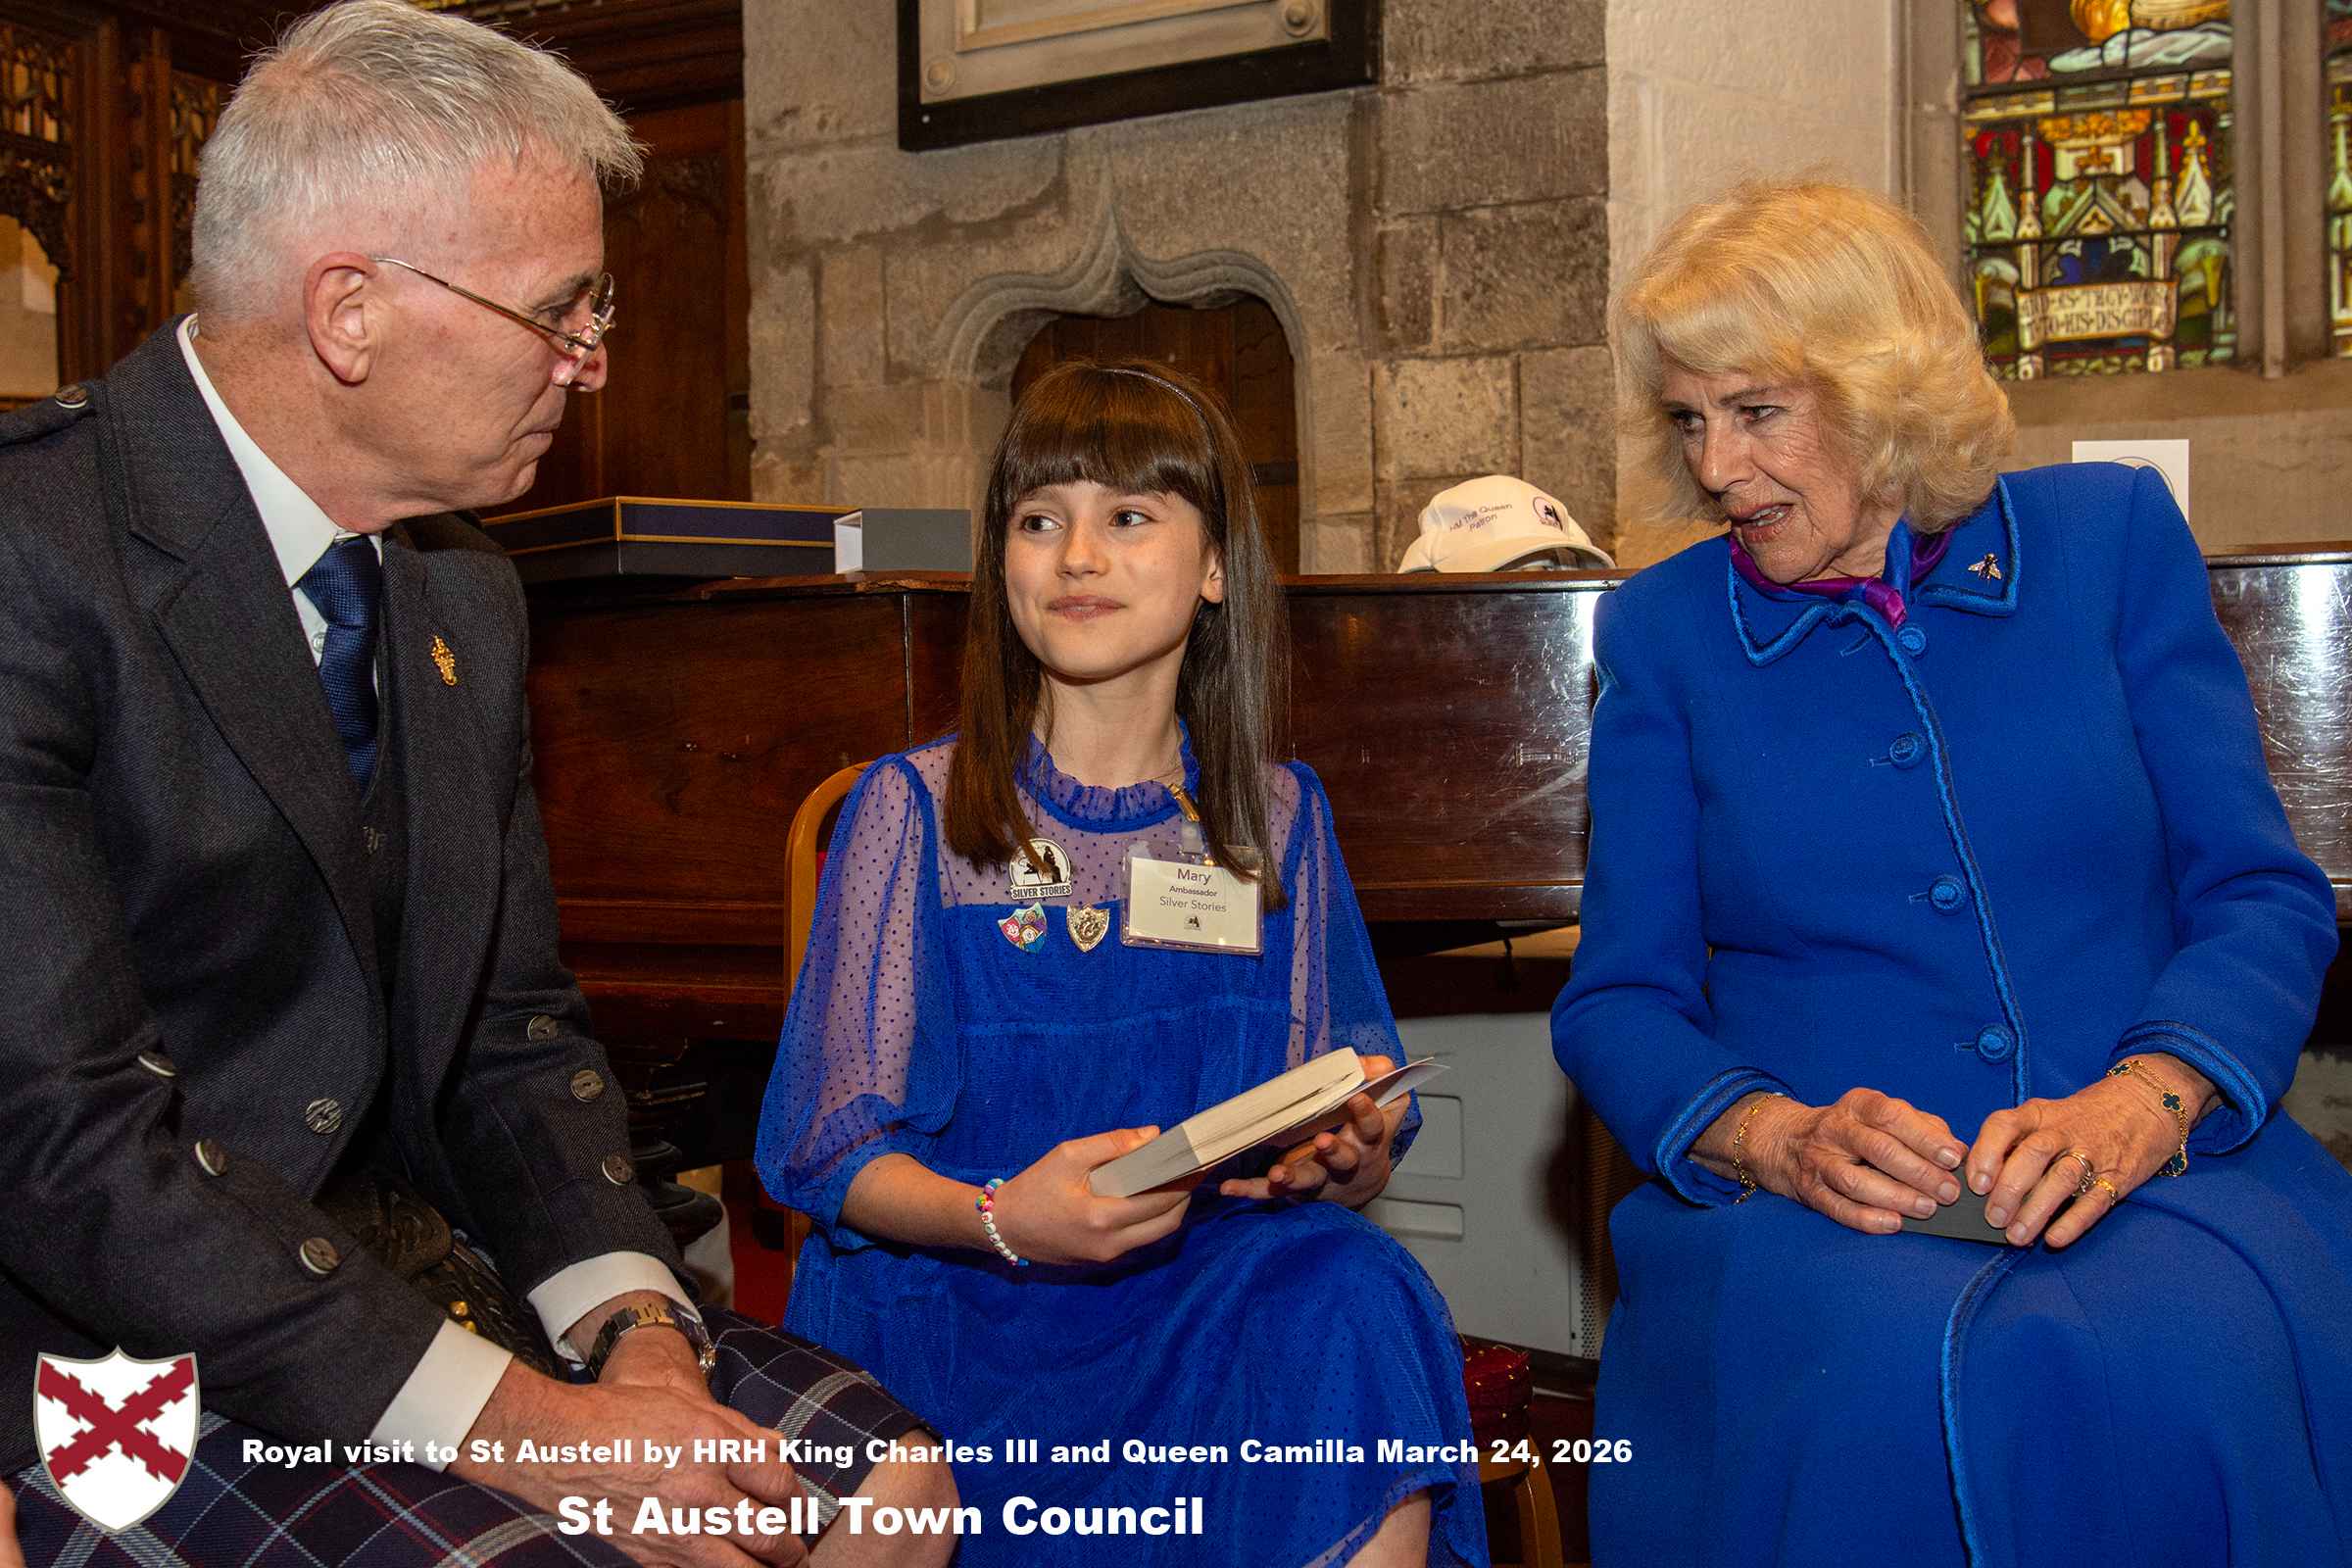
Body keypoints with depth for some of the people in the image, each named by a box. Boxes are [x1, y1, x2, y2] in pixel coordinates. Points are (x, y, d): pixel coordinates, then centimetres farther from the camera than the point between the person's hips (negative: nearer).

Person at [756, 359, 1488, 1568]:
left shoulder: (1277, 816, 8)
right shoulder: (917, 810, 0)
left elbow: (1346, 1139, 10)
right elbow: (833, 1148, -2)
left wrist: (1346, 1157, -14)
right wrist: (999, 1219, -22)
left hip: (1215, 1289, 3)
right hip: (957, 1312, -3)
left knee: (1355, 1291, -29)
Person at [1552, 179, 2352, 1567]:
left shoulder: (2112, 537, 9)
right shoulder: (1663, 633, 9)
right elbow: (1620, 999, 6)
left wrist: (2136, 1105, -16)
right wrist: (1780, 1137, -15)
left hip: (2148, 1180, 1)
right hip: (1812, 1205, 0)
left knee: (2179, 1369, -32)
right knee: (1882, 1381, -33)